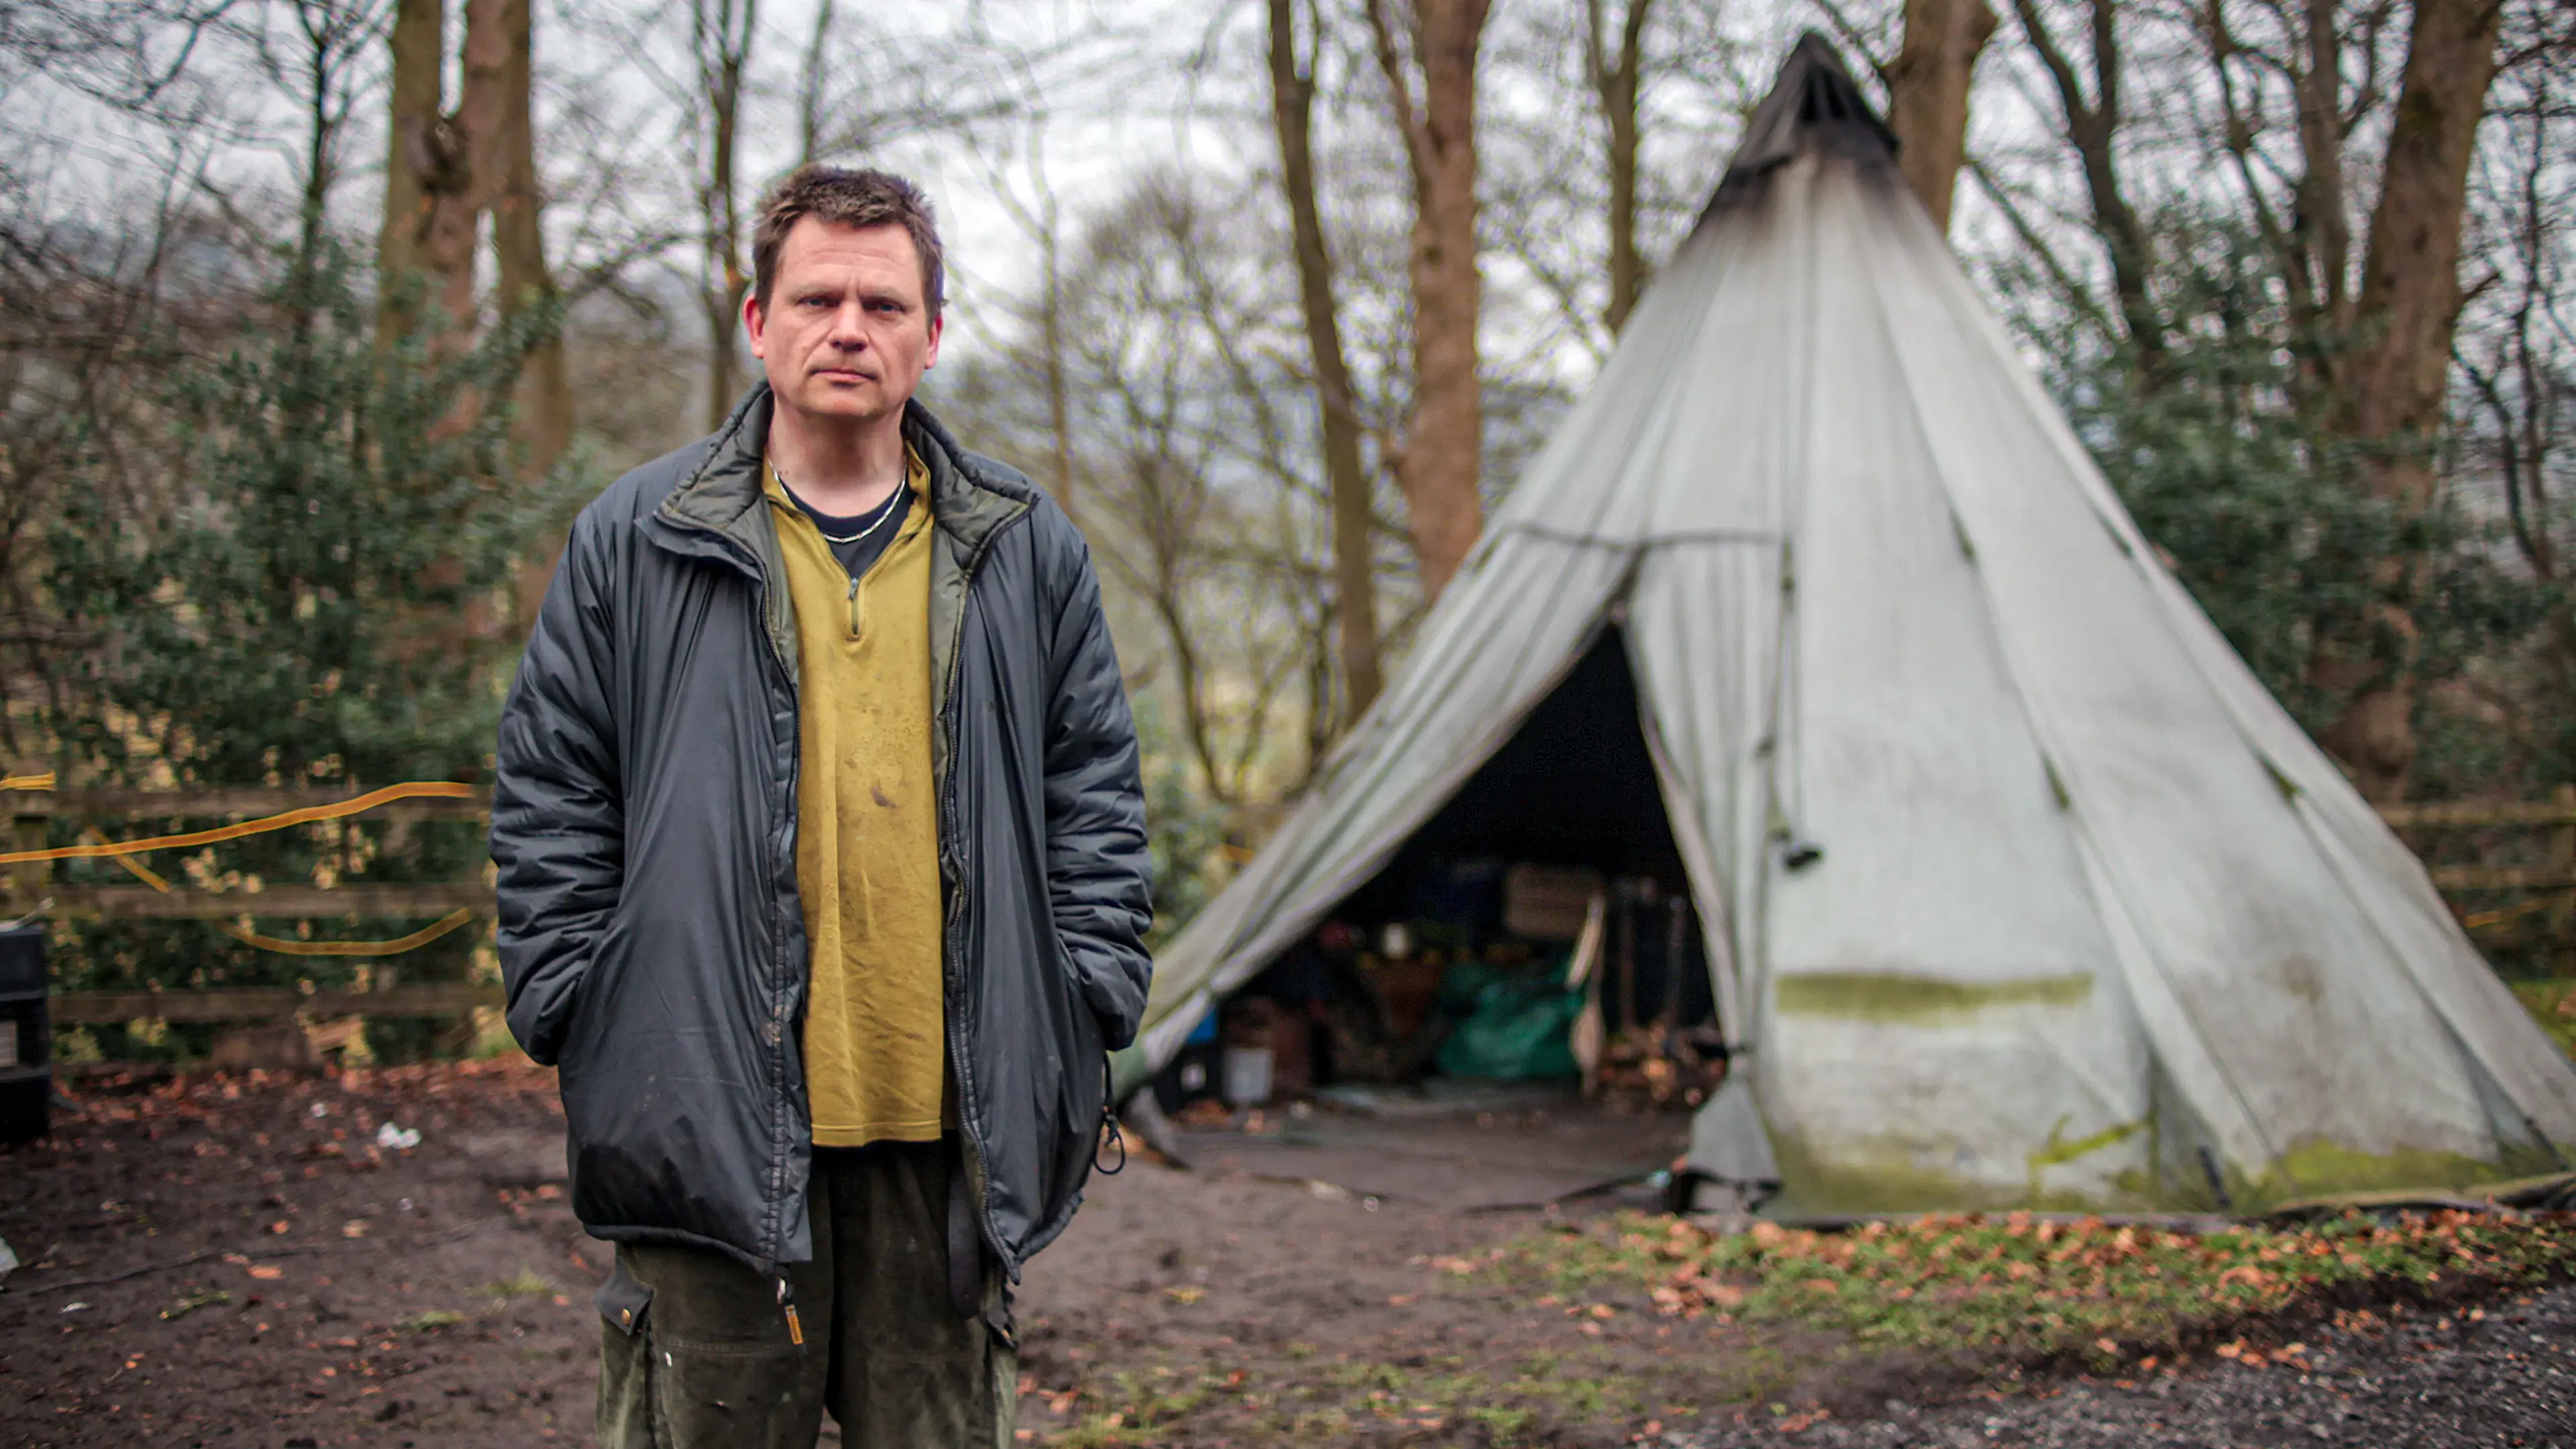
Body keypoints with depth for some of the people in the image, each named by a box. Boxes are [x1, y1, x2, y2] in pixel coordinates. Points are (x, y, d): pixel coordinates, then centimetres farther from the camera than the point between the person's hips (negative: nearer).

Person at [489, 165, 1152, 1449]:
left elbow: (1097, 802, 13)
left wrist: (1088, 1007, 6)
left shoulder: (1024, 551, 9)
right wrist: (580, 1020, 1)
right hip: (711, 1119, -2)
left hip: (952, 1126, 2)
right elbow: (548, 802, 6)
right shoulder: (635, 540, 3)